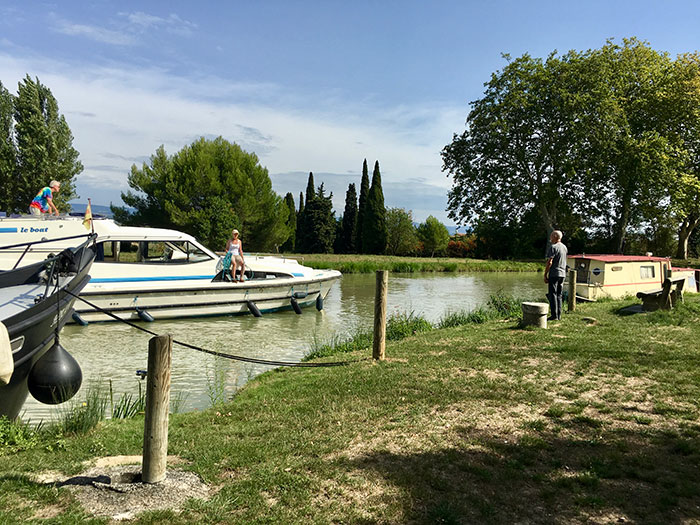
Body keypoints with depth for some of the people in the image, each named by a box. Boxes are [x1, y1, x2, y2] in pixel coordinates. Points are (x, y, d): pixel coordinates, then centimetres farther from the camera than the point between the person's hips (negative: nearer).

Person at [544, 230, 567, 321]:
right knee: (559, 295, 12)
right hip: (562, 273, 8)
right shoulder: (564, 247, 13)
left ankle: (554, 315, -6)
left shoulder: (553, 247, -12)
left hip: (554, 274, -8)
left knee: (553, 294, -4)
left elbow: (549, 262, -16)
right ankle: (559, 315, 13)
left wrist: (545, 275, -12)